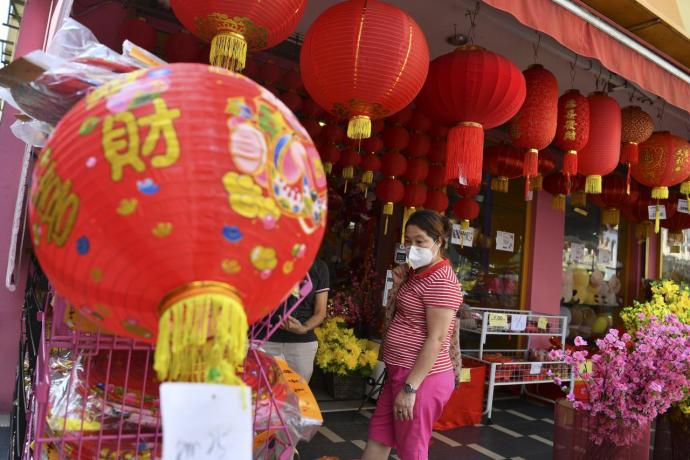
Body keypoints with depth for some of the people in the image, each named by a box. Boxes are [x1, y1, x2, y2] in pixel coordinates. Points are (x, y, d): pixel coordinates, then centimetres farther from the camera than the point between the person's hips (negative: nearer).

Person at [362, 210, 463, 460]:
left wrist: (410, 388, -22)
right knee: (377, 440, 18)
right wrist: (398, 285, 1)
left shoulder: (441, 281, -18)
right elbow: (397, 319, 16)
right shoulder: (417, 273, 11)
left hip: (422, 378, -9)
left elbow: (436, 340, -22)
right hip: (400, 372, 9)